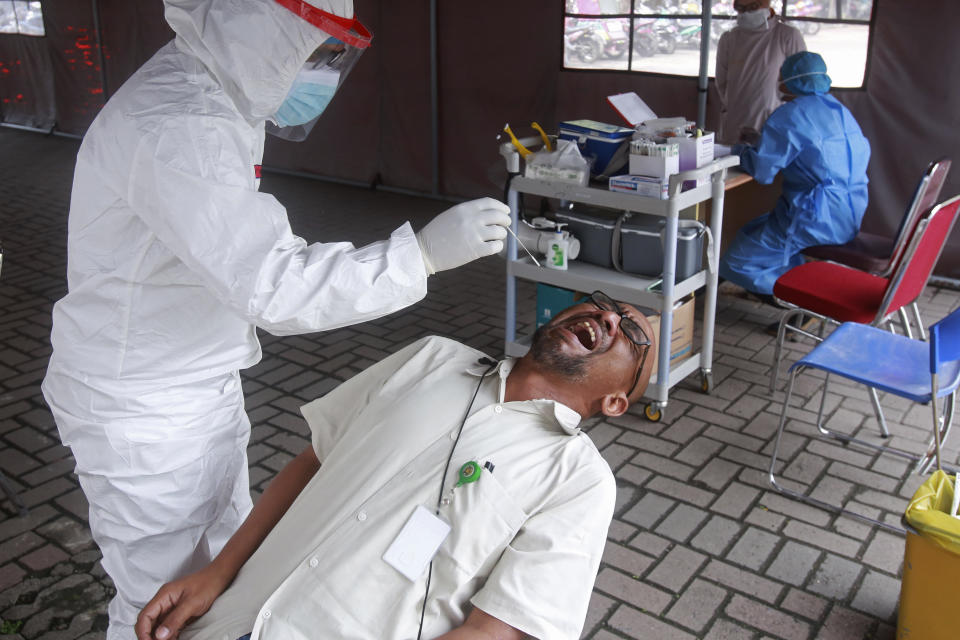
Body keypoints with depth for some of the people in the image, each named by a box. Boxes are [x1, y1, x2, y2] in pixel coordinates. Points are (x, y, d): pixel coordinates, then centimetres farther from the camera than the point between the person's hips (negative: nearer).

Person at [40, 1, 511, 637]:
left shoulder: (213, 101, 4)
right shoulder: (177, 131, -30)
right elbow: (273, 289, -36)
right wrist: (423, 251, -34)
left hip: (201, 386, 10)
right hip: (145, 412, -10)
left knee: (229, 556, 24)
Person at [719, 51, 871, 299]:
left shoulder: (791, 115, -14)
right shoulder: (841, 110, 13)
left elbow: (762, 171, -16)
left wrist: (741, 149, 6)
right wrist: (760, 140, 26)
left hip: (819, 220, -9)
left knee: (738, 260, -1)